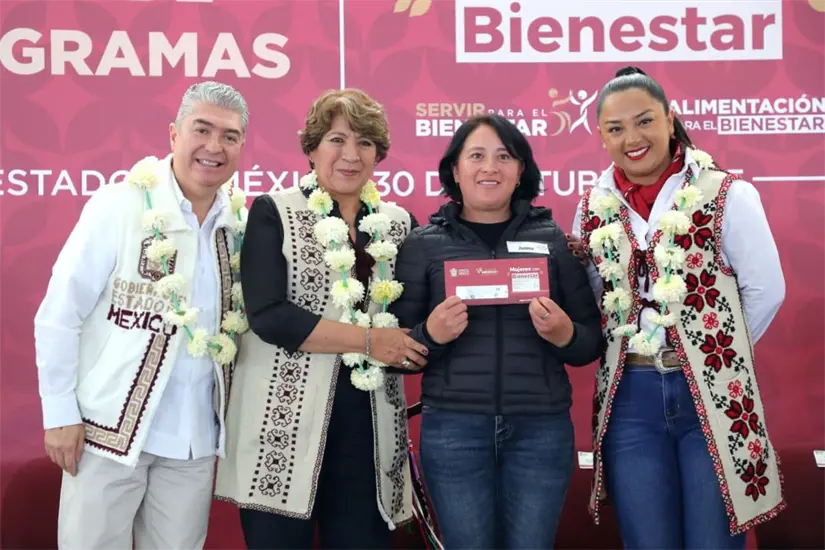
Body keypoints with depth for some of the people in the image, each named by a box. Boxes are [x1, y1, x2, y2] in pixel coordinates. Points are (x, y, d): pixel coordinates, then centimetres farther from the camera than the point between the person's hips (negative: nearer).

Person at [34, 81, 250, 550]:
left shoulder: (240, 223, 3)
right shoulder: (119, 206, -10)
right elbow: (58, 315, -9)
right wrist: (61, 414, -10)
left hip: (196, 436, 4)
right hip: (112, 427, -4)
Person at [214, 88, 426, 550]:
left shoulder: (399, 223, 10)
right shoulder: (274, 213, -1)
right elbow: (268, 315, -13)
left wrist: (406, 346, -7)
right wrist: (368, 340, -14)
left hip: (369, 422, 4)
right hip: (285, 420, -3)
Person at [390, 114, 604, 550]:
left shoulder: (553, 239, 5)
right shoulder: (423, 245, 3)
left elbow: (593, 342, 7)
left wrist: (564, 334, -14)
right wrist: (431, 334, -16)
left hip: (541, 428, 1)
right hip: (453, 428, -1)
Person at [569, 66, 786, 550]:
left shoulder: (727, 196, -6)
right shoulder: (593, 212, 6)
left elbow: (765, 291, -3)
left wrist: (717, 352, 1)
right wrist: (625, 351, 3)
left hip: (714, 395, -3)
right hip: (629, 401, 3)